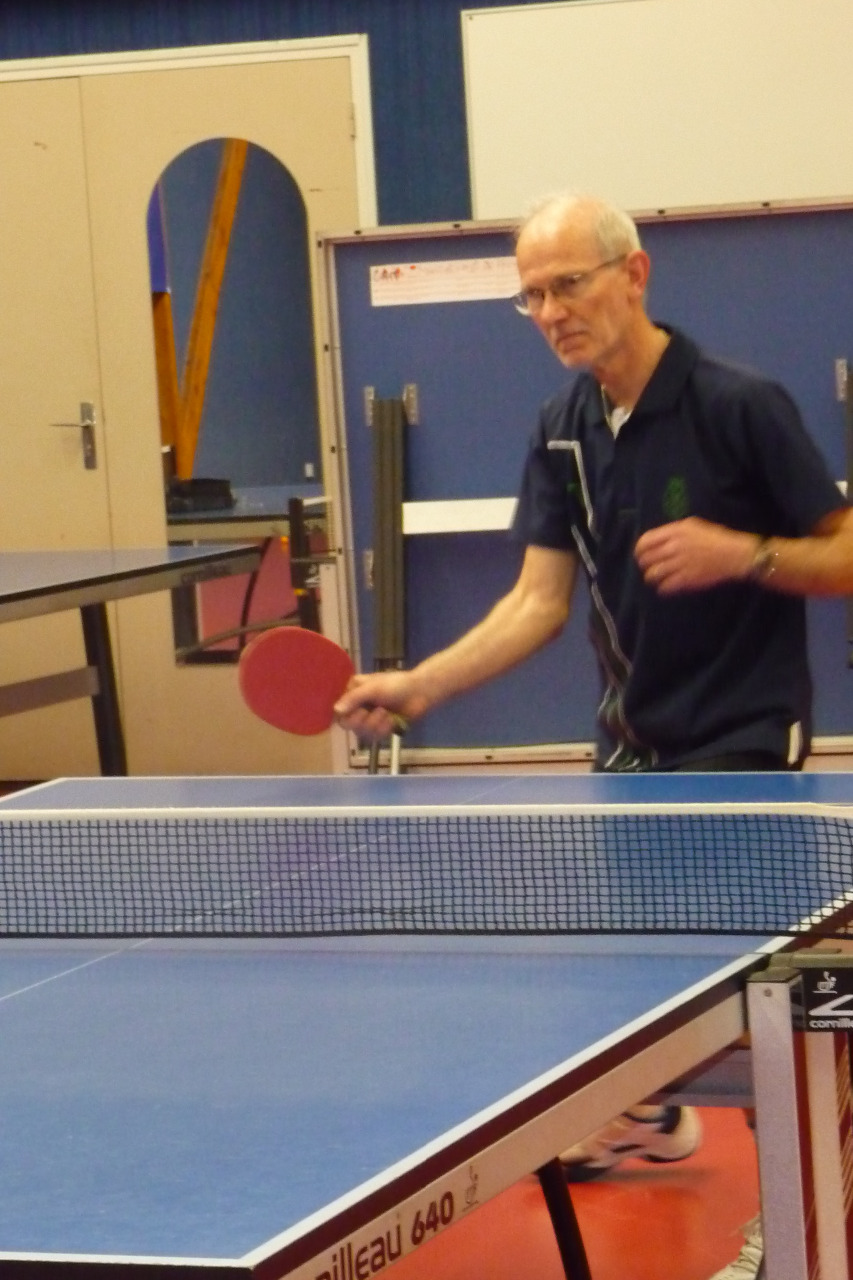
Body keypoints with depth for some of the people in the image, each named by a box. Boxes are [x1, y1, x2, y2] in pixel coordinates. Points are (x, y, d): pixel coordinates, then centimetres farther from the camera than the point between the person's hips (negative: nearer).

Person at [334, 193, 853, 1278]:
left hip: (743, 735, -7)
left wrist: (742, 551, -32)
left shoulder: (739, 406, -18)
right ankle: (650, 1113, 46)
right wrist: (420, 684, -12)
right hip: (633, 730, 7)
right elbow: (541, 600, -1)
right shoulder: (562, 430, 0)